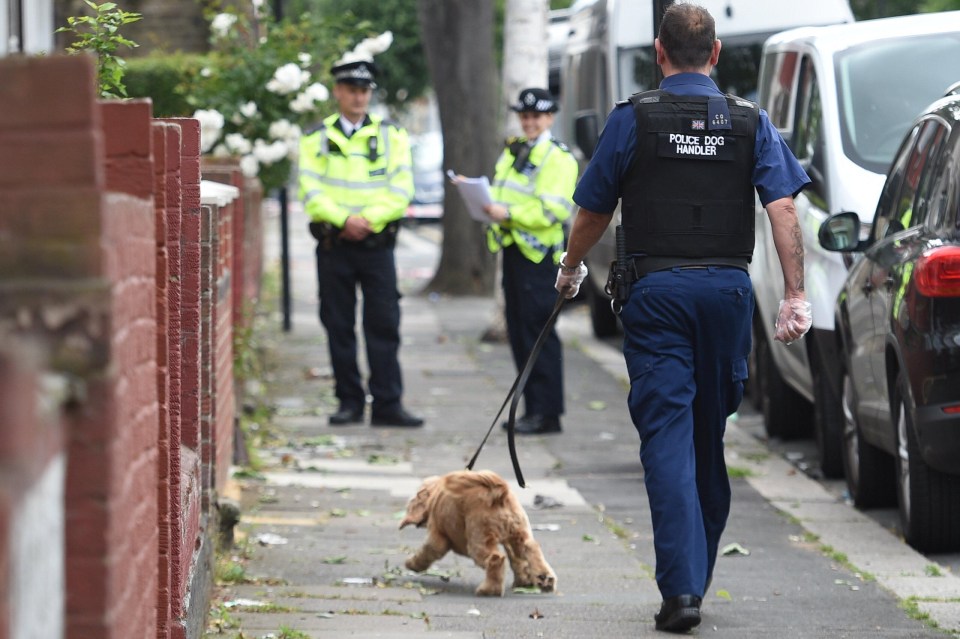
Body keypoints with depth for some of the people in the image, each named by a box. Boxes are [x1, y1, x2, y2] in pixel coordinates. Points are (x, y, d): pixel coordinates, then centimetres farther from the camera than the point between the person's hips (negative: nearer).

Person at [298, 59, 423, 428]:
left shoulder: (391, 136, 8)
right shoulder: (316, 139, 7)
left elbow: (401, 191, -1)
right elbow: (310, 192, -3)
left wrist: (369, 219, -14)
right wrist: (344, 220, -16)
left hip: (377, 244, 0)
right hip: (334, 245, 0)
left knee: (383, 325, -4)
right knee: (339, 327, 3)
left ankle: (387, 405, -3)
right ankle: (349, 402, 10)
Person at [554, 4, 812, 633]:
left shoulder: (633, 119, 0)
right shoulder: (751, 121, 5)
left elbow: (593, 211, 7)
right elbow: (783, 208, -6)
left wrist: (570, 271, 25)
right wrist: (796, 293, -8)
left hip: (657, 291, -3)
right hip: (728, 289, 3)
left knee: (668, 435, -6)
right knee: (711, 434, 15)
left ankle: (681, 587, -17)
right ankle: (698, 573, 27)